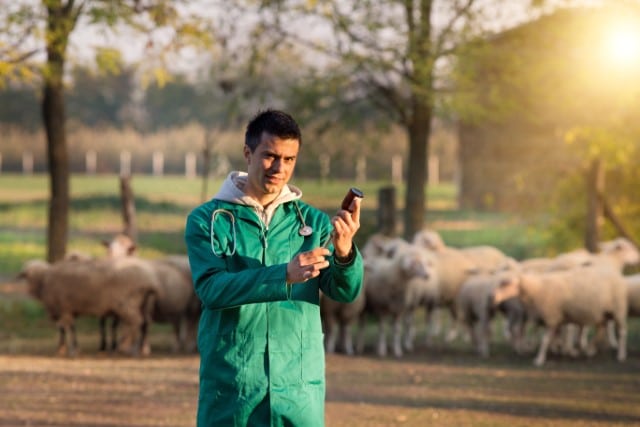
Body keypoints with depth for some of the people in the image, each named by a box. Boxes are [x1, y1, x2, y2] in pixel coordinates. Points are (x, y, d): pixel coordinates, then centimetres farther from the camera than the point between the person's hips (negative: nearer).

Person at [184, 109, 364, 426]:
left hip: (299, 388, 2)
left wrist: (344, 252, -26)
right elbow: (211, 288, -16)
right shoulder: (207, 220, -1)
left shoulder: (313, 221, 8)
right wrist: (285, 275, -29)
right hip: (230, 385, -2)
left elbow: (345, 291, -3)